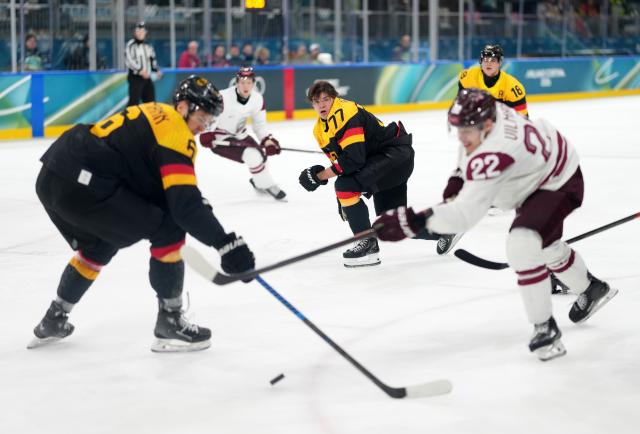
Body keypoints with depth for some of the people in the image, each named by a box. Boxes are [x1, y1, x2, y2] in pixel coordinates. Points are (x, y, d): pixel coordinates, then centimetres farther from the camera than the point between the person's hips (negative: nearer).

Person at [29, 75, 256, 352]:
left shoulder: (152, 114, 23)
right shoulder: (175, 131, -6)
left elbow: (164, 190, 29)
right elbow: (184, 202, -16)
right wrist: (226, 243, -19)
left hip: (51, 179, 10)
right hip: (81, 184, -10)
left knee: (99, 246, 33)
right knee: (168, 229, -1)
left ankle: (54, 321, 40)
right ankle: (169, 323, 5)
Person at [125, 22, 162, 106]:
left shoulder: (148, 46, 15)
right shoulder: (130, 45, -7)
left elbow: (152, 60, 22)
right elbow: (129, 61, -16)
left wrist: (157, 70, 3)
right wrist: (140, 71, -23)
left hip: (147, 78, 7)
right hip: (135, 77, -7)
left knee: (151, 102, 9)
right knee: (134, 101, -14)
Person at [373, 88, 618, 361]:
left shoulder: (492, 154, -43)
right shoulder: (487, 111, -18)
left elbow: (466, 213, -50)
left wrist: (415, 221, -57)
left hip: (559, 183, -11)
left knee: (522, 245, -30)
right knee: (546, 246, 30)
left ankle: (545, 327, -17)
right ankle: (591, 290, 56)